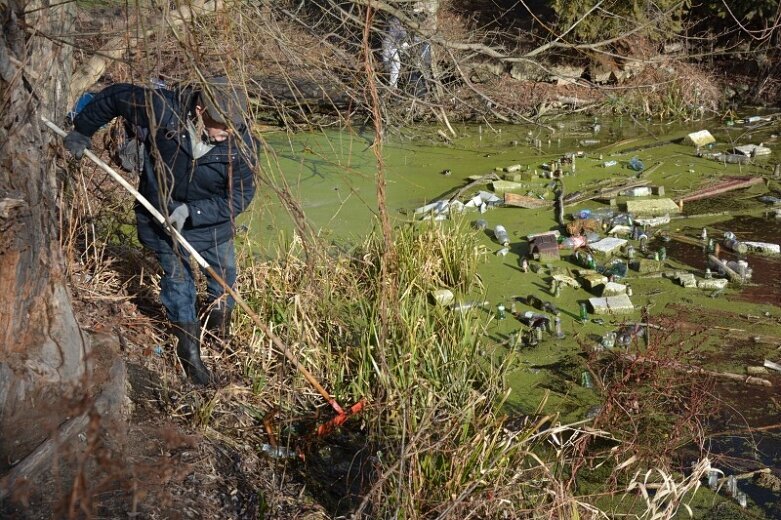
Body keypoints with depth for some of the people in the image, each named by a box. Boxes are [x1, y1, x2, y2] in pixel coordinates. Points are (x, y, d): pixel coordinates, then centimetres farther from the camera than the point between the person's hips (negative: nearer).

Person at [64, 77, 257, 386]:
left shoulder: (241, 143, -29)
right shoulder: (161, 110, -32)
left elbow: (240, 196, -21)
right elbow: (114, 96, -14)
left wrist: (192, 211, -30)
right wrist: (81, 131, -2)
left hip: (212, 218, 1)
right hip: (162, 214, -1)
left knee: (224, 274, 16)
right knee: (177, 276, 5)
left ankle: (220, 320, 49)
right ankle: (190, 351, 20)